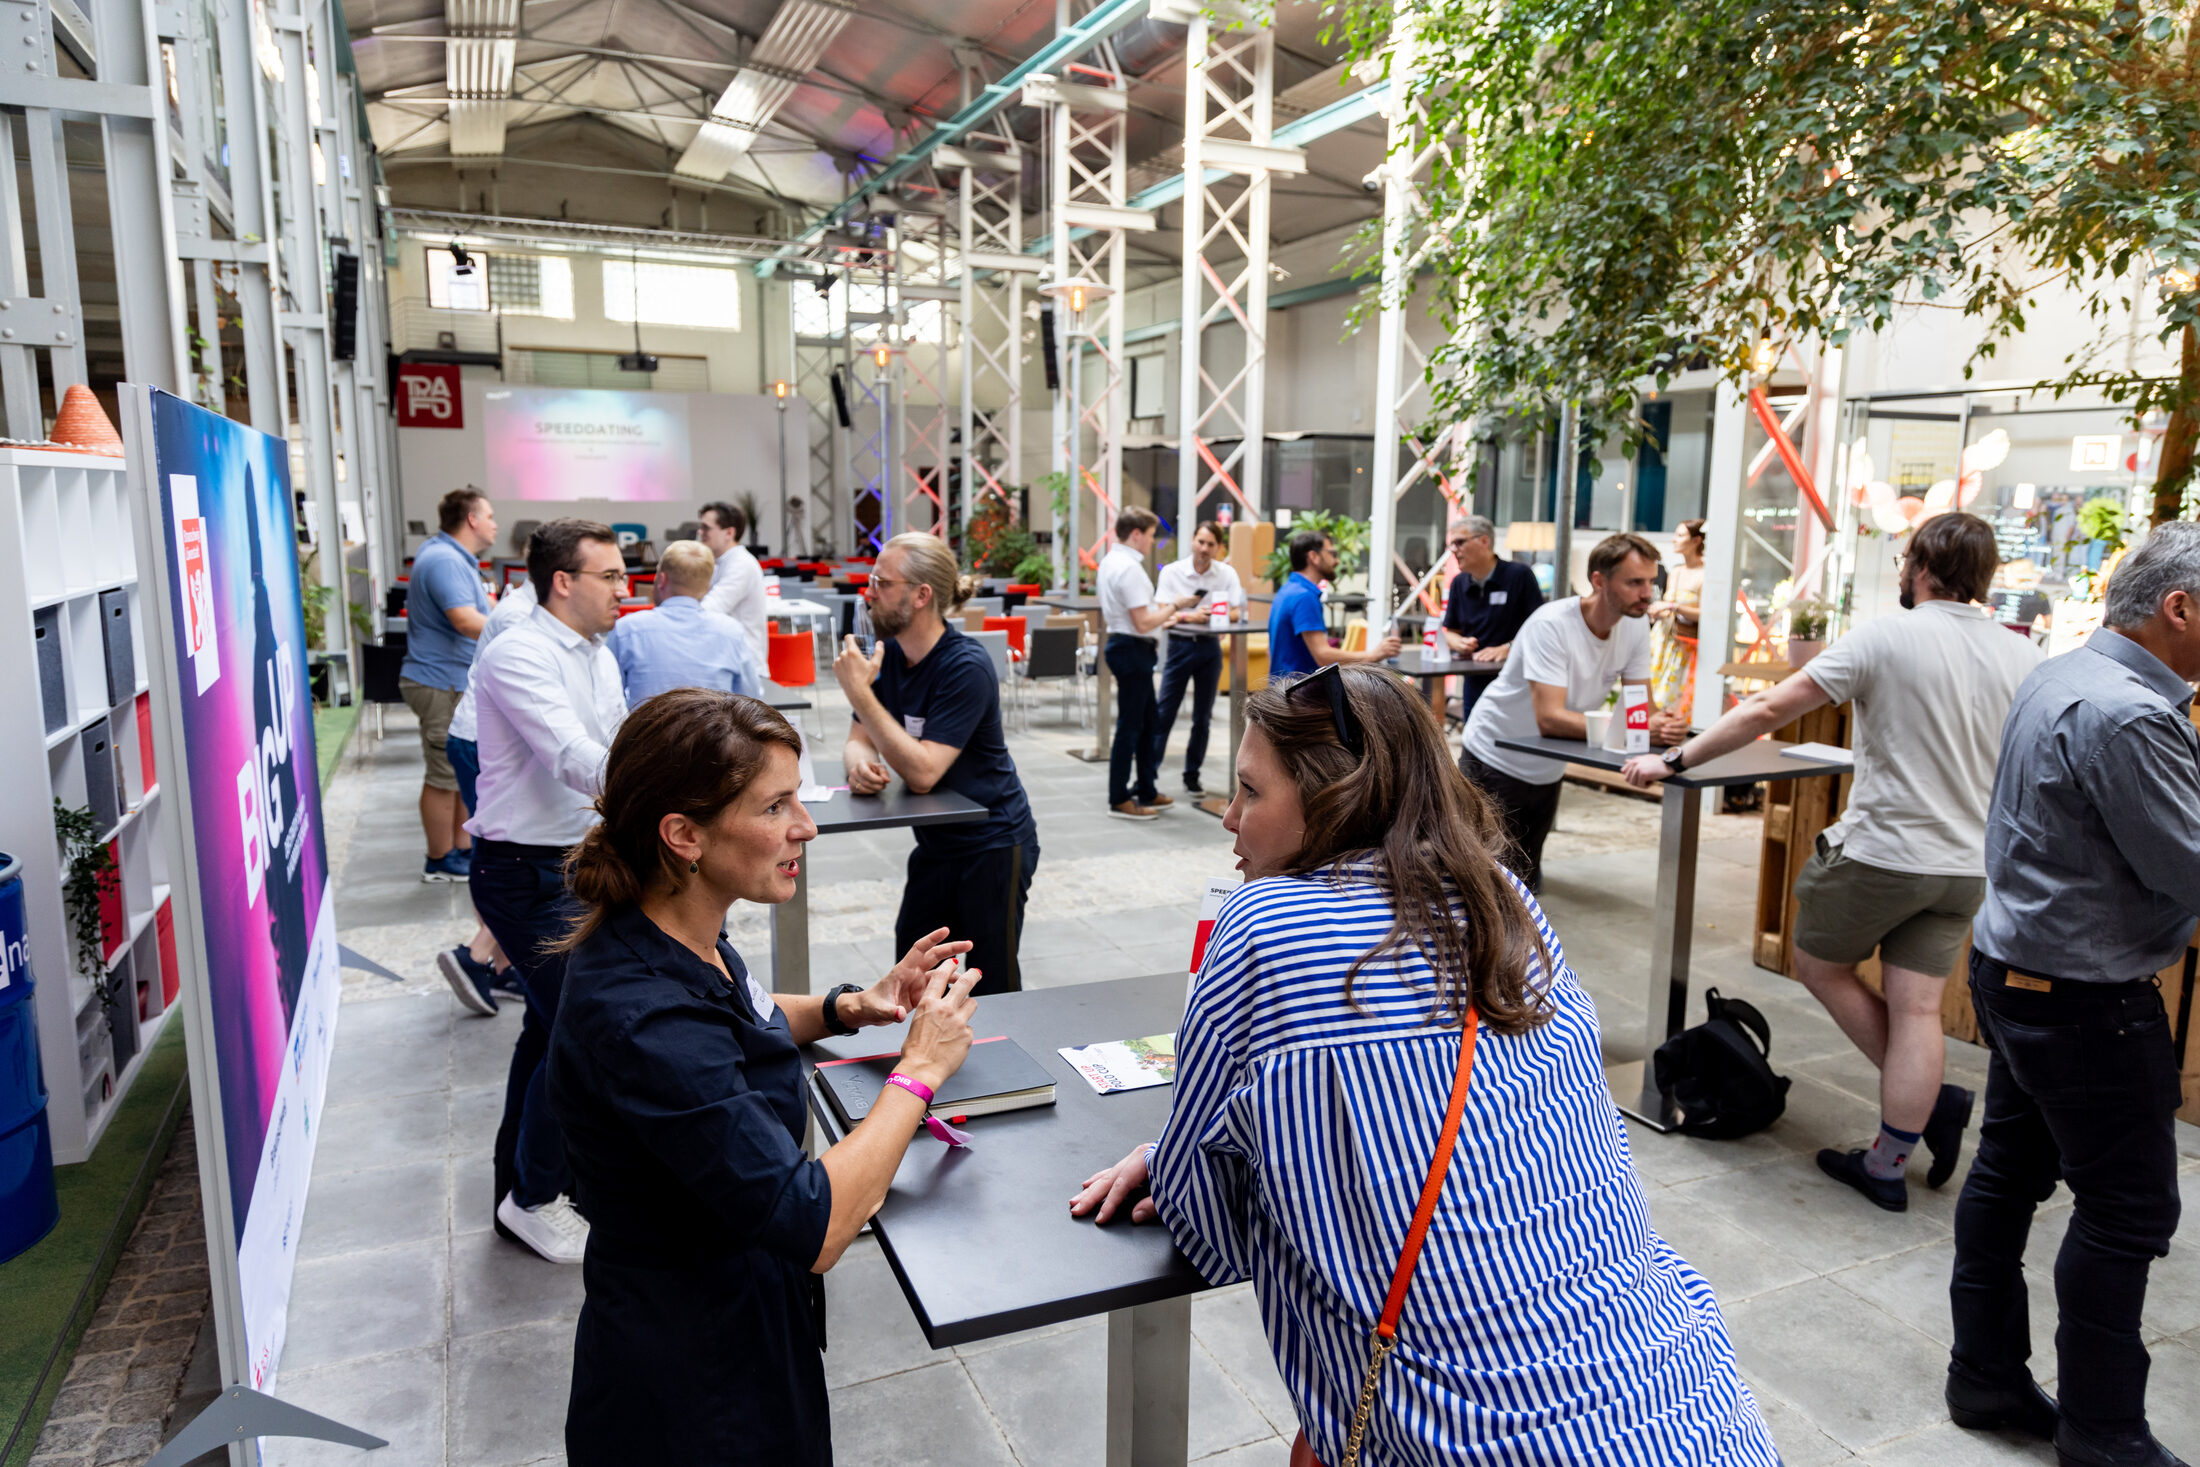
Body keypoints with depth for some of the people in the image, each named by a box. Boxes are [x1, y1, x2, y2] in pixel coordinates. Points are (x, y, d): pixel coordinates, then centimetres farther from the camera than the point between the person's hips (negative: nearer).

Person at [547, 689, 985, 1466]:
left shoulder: (679, 938, -7)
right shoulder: (640, 1018, -36)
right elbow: (813, 1227, -34)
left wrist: (852, 1006, 0)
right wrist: (919, 1070, -23)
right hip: (692, 1397, -8)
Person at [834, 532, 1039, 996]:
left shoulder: (966, 667, -24)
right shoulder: (887, 654, -1)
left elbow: (922, 771, -29)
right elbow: (858, 740, 3)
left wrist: (860, 693, -29)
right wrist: (861, 763, -22)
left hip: (992, 848, -7)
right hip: (935, 845, 7)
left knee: (991, 992, 4)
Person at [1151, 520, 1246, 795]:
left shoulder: (1227, 573, 0)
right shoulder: (1172, 572, -5)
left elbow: (1237, 613, -5)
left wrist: (1213, 615, -25)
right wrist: (1189, 616, -28)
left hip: (1210, 647, 2)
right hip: (1180, 645, -2)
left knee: (1203, 716, 8)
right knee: (1163, 713, -5)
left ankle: (1192, 775, 20)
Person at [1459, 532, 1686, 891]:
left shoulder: (1636, 629, -7)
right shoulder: (1551, 625, -28)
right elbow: (1550, 718, -34)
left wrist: (1663, 724, -32)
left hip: (1546, 772, 7)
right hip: (1495, 762, -7)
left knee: (1527, 882, 15)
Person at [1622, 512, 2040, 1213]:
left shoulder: (1886, 637, -14)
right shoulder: (2023, 655, 2)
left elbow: (1769, 708, -15)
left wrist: (1675, 759, -9)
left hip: (1880, 851, -5)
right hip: (1966, 865, 6)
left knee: (1821, 968, 17)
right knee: (1916, 1006, 8)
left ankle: (1931, 1099, 16)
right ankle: (1889, 1164, 13)